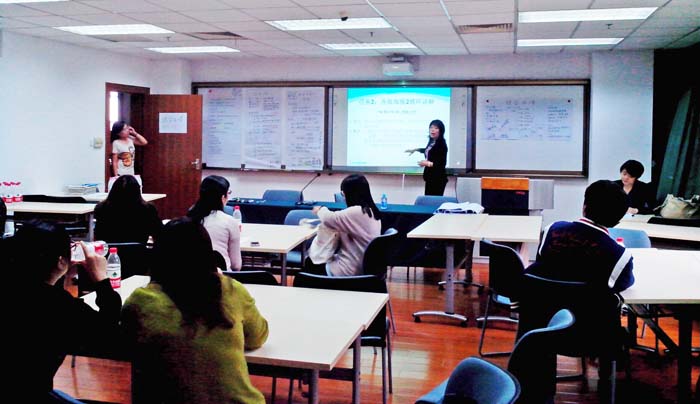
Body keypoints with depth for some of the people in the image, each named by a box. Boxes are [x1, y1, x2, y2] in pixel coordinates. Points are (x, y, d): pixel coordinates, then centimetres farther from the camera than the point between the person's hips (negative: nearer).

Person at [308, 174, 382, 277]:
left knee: (309, 264, 11)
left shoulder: (356, 212, -25)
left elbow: (329, 219, -15)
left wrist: (320, 210, 7)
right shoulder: (371, 211, 4)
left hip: (349, 271, -9)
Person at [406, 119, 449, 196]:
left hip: (438, 179, -9)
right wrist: (415, 149, 40)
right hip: (430, 177, 9)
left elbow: (442, 164, -18)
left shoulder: (441, 144, -15)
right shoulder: (432, 142, 10)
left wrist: (428, 163, -25)